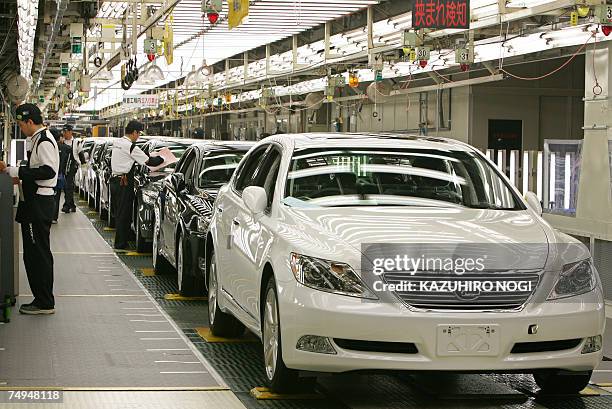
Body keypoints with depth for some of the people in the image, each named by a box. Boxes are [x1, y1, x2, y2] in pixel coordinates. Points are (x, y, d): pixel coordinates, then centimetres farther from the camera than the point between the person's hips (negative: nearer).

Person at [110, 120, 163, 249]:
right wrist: (162, 159, 2)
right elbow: (149, 161, -15)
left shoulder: (117, 143, 11)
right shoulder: (131, 147, -14)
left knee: (118, 213, 15)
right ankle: (121, 243, 1)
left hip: (114, 180, 9)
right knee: (124, 214, -2)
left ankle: (120, 241, 20)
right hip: (124, 183, -9)